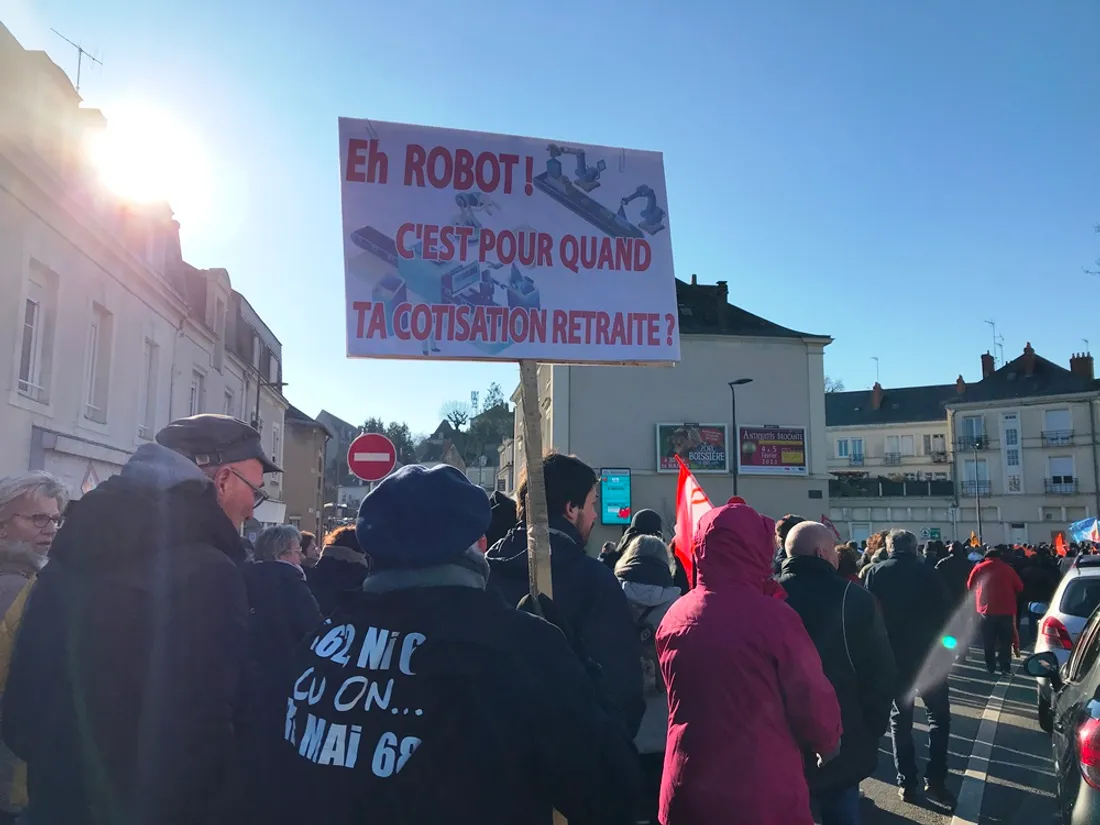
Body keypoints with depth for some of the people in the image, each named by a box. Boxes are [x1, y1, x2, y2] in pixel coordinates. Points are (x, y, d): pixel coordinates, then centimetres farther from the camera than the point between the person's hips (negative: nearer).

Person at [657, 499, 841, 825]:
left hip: (686, 793, 5)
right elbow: (815, 706, -9)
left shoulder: (673, 617, -1)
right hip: (766, 797, -4)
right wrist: (827, 743, 9)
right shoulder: (774, 617, -17)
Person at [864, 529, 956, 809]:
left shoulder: (875, 573, -1)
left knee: (900, 718, 10)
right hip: (928, 654, -1)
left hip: (892, 656, 1)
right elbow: (945, 613, -4)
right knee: (939, 715, 11)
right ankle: (935, 780, 3)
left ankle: (906, 783, 9)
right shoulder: (929, 572, -2)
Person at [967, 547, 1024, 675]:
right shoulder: (1008, 569, 1)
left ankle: (990, 667, 10)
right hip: (1006, 610, 0)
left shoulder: (979, 568, 1)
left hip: (986, 610, 0)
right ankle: (1005, 667, 5)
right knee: (1005, 641, 8)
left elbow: (970, 586, 9)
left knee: (988, 641, 9)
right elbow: (1019, 588, 5)